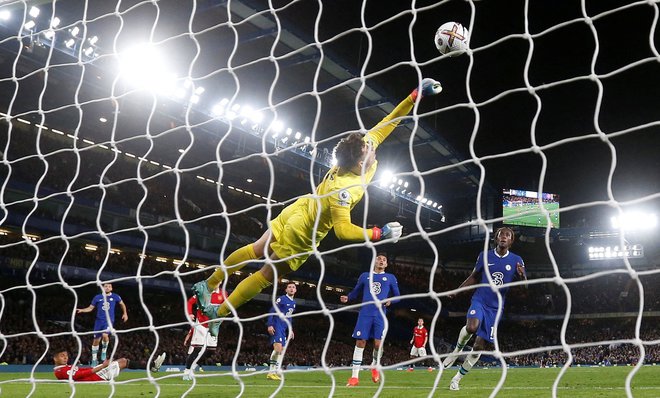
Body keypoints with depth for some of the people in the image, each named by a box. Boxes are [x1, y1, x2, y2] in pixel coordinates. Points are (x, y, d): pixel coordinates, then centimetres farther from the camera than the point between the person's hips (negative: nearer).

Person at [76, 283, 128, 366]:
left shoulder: (115, 297, 2)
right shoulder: (97, 297, 3)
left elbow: (122, 304, 19)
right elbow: (90, 308, 6)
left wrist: (125, 313, 13)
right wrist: (81, 310, -9)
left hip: (109, 320, -2)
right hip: (99, 321, 2)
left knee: (105, 335, -28)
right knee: (96, 340, 4)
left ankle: (104, 351, -2)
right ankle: (94, 360, 18)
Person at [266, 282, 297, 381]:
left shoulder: (293, 303, 18)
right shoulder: (281, 299, -7)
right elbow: (272, 311, -11)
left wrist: (291, 330, 22)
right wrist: (270, 325, -19)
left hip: (285, 328, 8)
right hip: (277, 327, -8)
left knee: (281, 350, 5)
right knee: (278, 348, -19)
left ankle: (276, 371, 9)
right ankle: (271, 372, -16)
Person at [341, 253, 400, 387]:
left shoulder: (391, 278, 12)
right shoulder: (365, 276, 15)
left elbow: (397, 295, 13)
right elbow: (356, 292, 18)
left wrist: (390, 301, -9)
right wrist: (347, 298, -3)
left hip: (380, 315, 0)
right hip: (365, 314, 1)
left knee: (378, 343, -10)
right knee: (360, 343, -4)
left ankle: (375, 365, 23)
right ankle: (354, 377, 1)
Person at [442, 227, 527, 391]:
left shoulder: (516, 260, 0)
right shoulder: (484, 256, 1)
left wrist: (522, 276, -26)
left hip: (496, 307, 1)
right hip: (480, 300, -1)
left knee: (479, 346, 0)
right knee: (471, 327, -33)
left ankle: (457, 378, 17)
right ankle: (457, 349, -1)